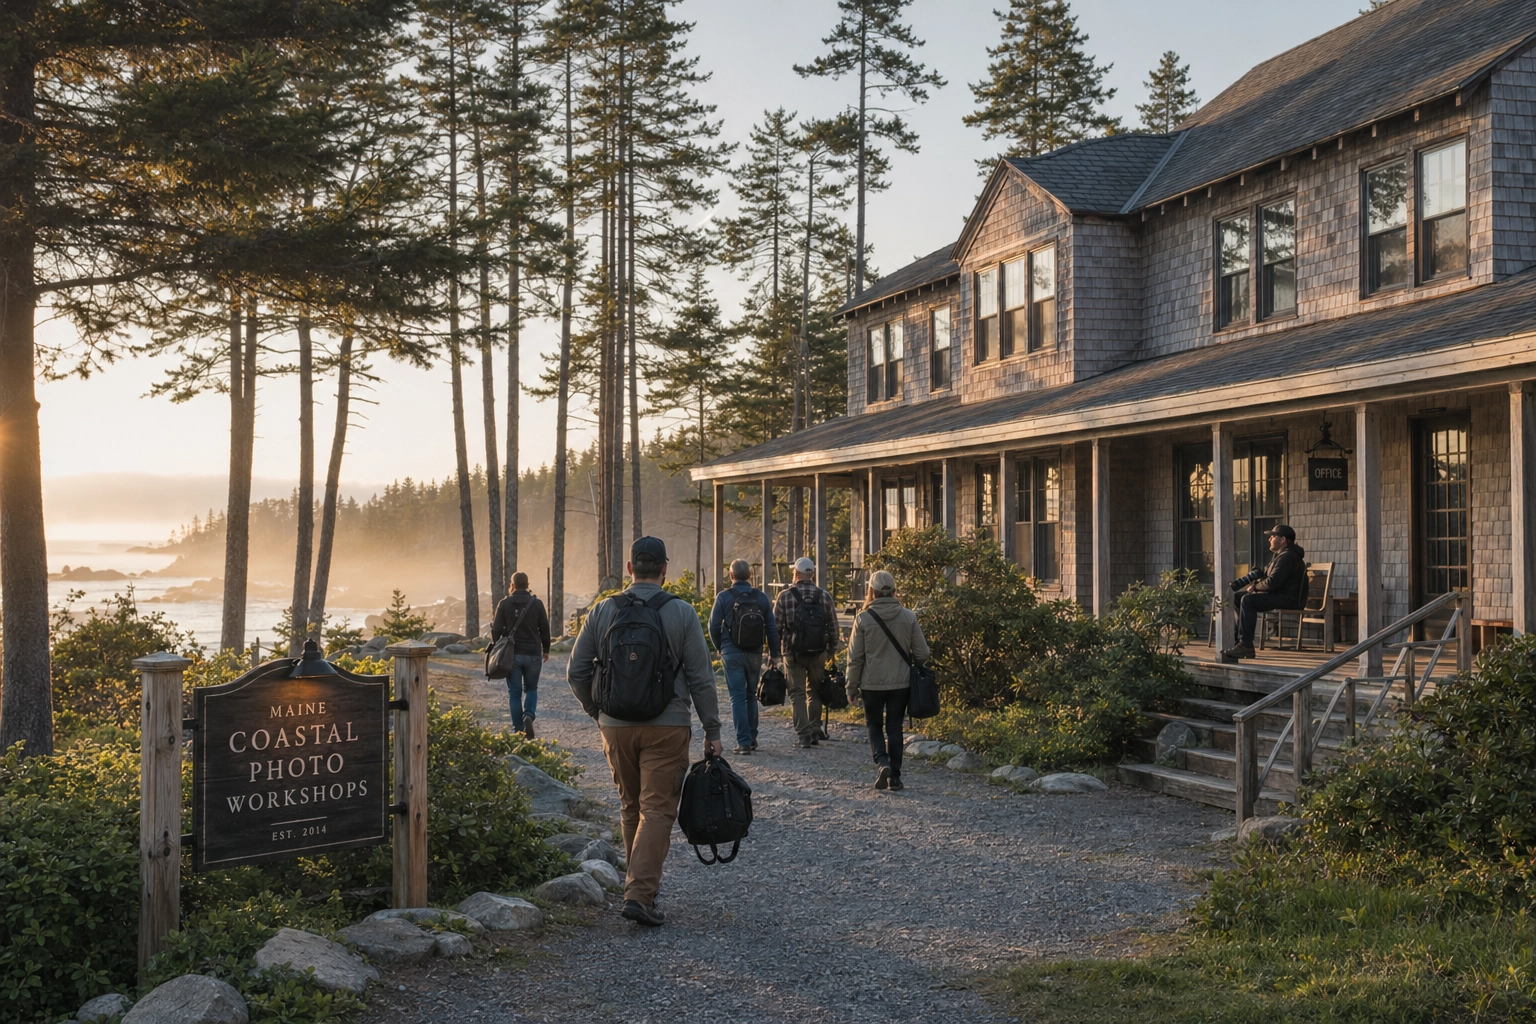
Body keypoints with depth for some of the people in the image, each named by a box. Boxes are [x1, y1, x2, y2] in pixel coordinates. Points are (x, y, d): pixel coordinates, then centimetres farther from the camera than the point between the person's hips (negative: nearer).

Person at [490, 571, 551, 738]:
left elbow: (496, 630, -4)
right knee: (531, 689, 16)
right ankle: (528, 716, -11)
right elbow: (545, 629, 3)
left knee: (514, 692, 8)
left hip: (512, 654, -1)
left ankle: (518, 730, 6)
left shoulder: (504, 604, -4)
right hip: (533, 654, 1)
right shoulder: (537, 604, -2)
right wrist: (545, 650, 17)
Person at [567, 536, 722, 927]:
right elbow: (701, 678, -5)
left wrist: (597, 712, 20)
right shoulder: (681, 613, -5)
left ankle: (641, 883, 28)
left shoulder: (603, 611, 2)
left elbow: (577, 671, 5)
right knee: (657, 809, -1)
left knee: (630, 806, 17)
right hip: (667, 727, -3)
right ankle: (639, 893, -10)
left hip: (616, 726, 3)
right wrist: (712, 730, 2)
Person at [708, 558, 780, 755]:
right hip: (755, 654, 3)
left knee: (737, 697, 0)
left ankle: (744, 741, -5)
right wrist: (774, 654, 12)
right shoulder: (761, 597, 3)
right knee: (751, 695, 18)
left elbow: (714, 627, -4)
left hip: (732, 654, -3)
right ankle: (752, 737, 22)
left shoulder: (724, 597, -6)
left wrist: (720, 648, 13)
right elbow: (772, 627, 4)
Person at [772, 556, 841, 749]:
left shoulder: (785, 596, -7)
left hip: (793, 653, -2)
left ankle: (803, 733, -3)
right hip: (818, 653, 2)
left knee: (798, 693, 4)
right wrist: (831, 651, 12)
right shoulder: (824, 596, -1)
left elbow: (776, 626, -6)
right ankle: (815, 729, 21)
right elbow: (833, 627, 2)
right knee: (815, 691, 18)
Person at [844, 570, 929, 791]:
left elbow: (855, 657, -6)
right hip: (901, 682, 2)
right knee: (894, 727, 12)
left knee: (874, 725, 15)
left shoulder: (863, 619, -10)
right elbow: (922, 653, -2)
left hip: (872, 684, -2)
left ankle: (882, 763, -7)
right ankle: (895, 777, 12)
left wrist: (852, 687, 4)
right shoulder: (909, 617, -5)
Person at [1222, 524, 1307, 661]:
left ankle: (1245, 645, -27)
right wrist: (1235, 585, 11)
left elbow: (1272, 583, -25)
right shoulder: (1280, 555, 20)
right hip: (1279, 595, 11)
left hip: (1288, 598, -11)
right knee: (1238, 596, 8)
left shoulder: (1287, 557, -16)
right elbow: (1262, 572, 21)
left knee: (1247, 600, -26)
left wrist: (1254, 587, -6)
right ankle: (1241, 640, 5)